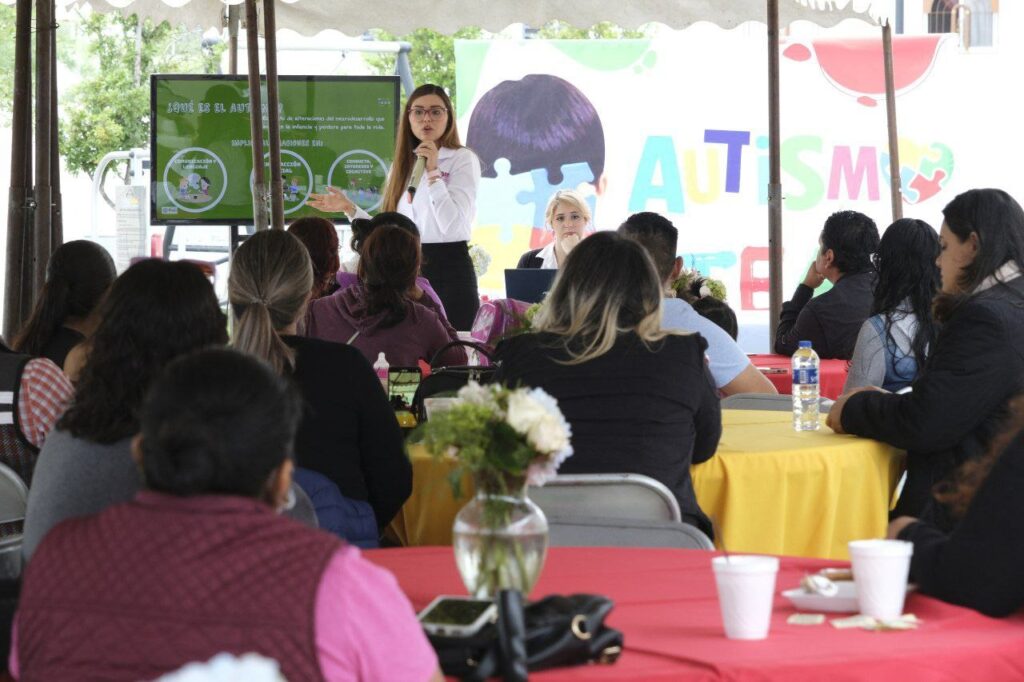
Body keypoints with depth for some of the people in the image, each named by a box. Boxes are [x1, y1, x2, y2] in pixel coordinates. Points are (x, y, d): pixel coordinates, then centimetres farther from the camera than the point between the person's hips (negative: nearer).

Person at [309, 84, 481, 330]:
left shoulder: (463, 159, -3)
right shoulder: (402, 165, 14)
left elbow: (453, 225, -15)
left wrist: (433, 172, -17)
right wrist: (349, 208, 8)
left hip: (449, 270, -5)